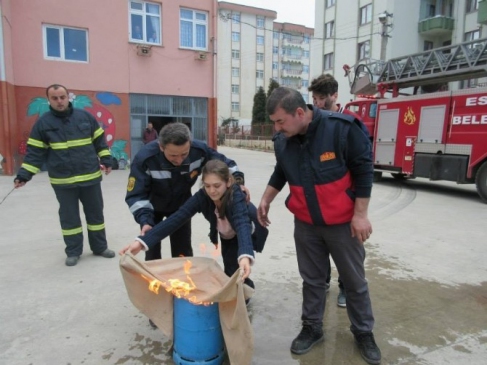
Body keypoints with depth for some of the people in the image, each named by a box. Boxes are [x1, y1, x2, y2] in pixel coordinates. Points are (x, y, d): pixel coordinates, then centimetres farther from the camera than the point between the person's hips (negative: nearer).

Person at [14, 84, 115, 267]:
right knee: (69, 216, 9)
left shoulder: (85, 116, 2)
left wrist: (106, 160, 0)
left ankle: (100, 247, 25)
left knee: (96, 212, 10)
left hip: (90, 177, 1)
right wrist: (24, 174, -6)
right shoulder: (43, 122, 0)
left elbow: (99, 140, 9)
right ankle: (73, 252, 24)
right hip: (63, 181, -1)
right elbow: (35, 151, 0)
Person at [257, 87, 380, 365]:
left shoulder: (341, 128, -22)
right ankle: (312, 328, 36)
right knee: (312, 279, 16)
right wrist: (266, 200, 8)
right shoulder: (283, 141, -6)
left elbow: (363, 170, -15)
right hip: (306, 224, 4)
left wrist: (360, 214, -14)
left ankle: (364, 332, 35)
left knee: (355, 280, 14)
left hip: (343, 223, -3)